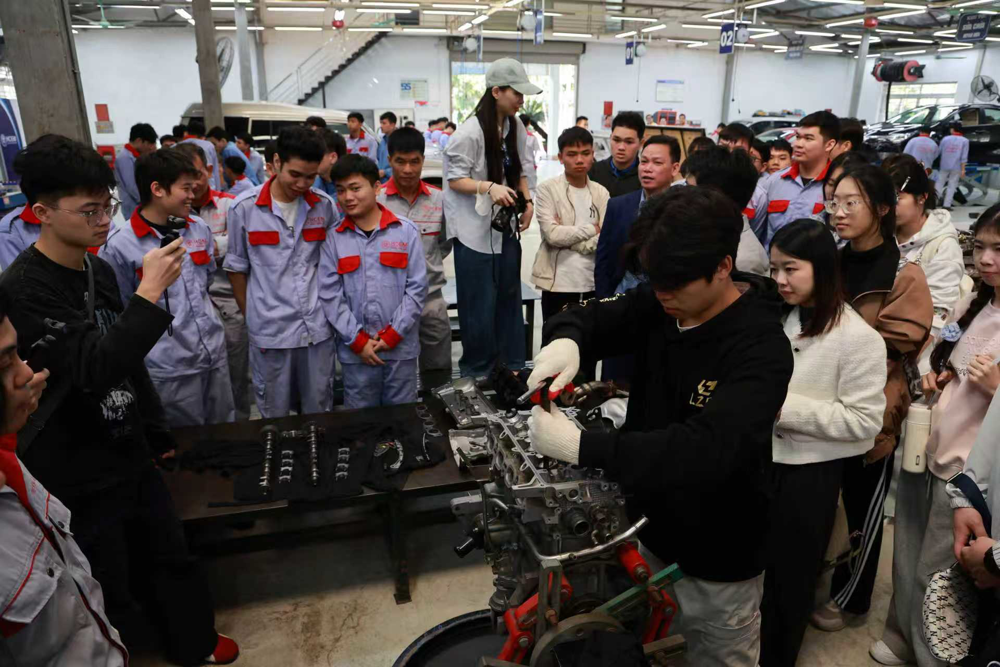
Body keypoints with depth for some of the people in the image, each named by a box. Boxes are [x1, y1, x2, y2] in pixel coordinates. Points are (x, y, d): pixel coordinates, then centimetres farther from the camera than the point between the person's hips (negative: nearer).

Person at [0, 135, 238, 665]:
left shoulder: (99, 270, 5)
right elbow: (93, 369, -30)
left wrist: (157, 435, 19)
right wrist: (149, 292, -32)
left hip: (131, 456, 7)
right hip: (78, 480, -7)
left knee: (171, 562, 21)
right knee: (107, 604, 8)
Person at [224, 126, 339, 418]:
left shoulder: (325, 206, 0)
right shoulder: (244, 208, -6)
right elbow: (236, 268, 4)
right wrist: (250, 316, 8)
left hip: (318, 326, 2)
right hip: (270, 329, -1)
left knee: (319, 411, 14)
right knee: (275, 415, 13)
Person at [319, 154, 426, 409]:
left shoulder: (406, 231, 0)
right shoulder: (334, 239, 1)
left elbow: (417, 287, -3)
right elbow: (329, 295, -2)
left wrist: (392, 335, -9)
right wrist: (357, 341, -8)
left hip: (401, 347, 0)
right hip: (355, 351, 1)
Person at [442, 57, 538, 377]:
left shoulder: (516, 127, 6)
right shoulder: (470, 131, -15)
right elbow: (455, 179, -12)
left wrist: (527, 199, 1)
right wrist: (489, 187, -25)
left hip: (507, 228, 7)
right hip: (476, 230, -7)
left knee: (509, 299, 14)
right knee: (480, 305, 0)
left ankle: (513, 367, 27)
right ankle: (476, 372, 17)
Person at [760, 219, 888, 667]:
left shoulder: (859, 338, -16)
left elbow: (864, 420, -19)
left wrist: (787, 408, -24)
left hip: (810, 474, -6)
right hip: (761, 460, 6)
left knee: (789, 576, 14)